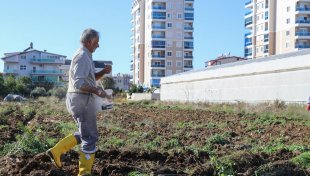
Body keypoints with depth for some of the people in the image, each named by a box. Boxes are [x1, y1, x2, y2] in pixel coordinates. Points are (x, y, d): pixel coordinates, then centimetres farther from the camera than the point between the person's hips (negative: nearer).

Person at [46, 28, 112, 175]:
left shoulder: (84, 56, 18)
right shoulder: (82, 56, -14)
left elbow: (90, 78, 22)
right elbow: (79, 83, -23)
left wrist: (104, 71, 7)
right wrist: (97, 91, -26)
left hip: (77, 99, 10)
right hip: (82, 100, -10)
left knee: (84, 133, 21)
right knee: (90, 136, -2)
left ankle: (56, 151, 15)